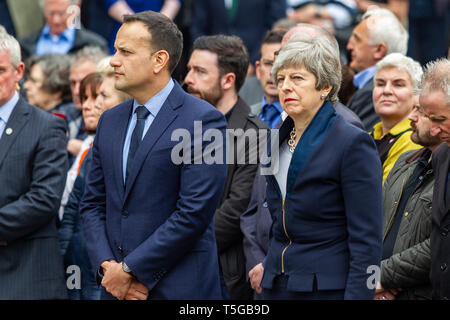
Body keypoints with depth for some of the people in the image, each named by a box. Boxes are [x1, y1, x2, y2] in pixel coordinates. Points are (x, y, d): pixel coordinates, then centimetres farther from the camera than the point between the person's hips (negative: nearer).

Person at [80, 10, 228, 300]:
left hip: (177, 287, -6)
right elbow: (93, 204, 12)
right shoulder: (110, 121, 12)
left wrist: (130, 269, -14)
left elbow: (194, 213, -16)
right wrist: (107, 265, -5)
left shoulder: (203, 121, -10)